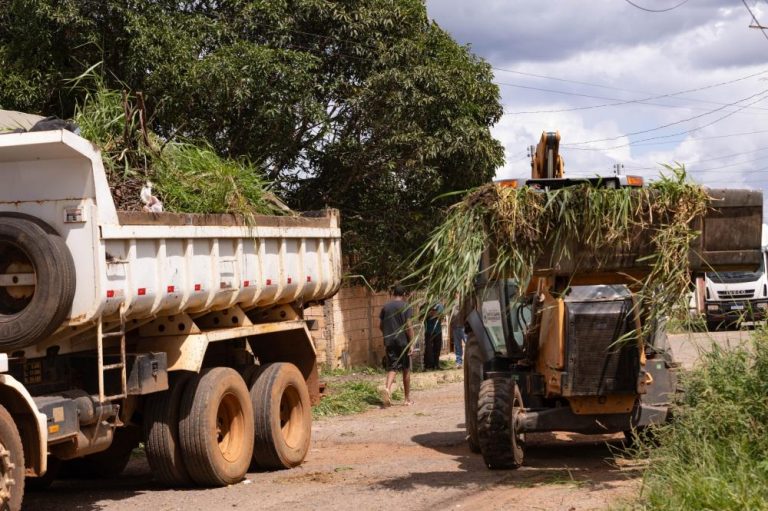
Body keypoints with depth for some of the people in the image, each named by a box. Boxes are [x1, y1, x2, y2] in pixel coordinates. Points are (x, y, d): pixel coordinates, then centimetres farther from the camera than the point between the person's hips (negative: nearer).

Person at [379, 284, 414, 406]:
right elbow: (408, 326, -12)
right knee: (406, 370, 9)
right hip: (403, 341, -2)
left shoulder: (385, 307, 5)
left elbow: (380, 325, 7)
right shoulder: (406, 306, -6)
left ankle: (387, 388, -28)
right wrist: (411, 343, -9)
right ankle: (408, 399, 16)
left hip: (389, 342, 2)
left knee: (392, 368, 2)